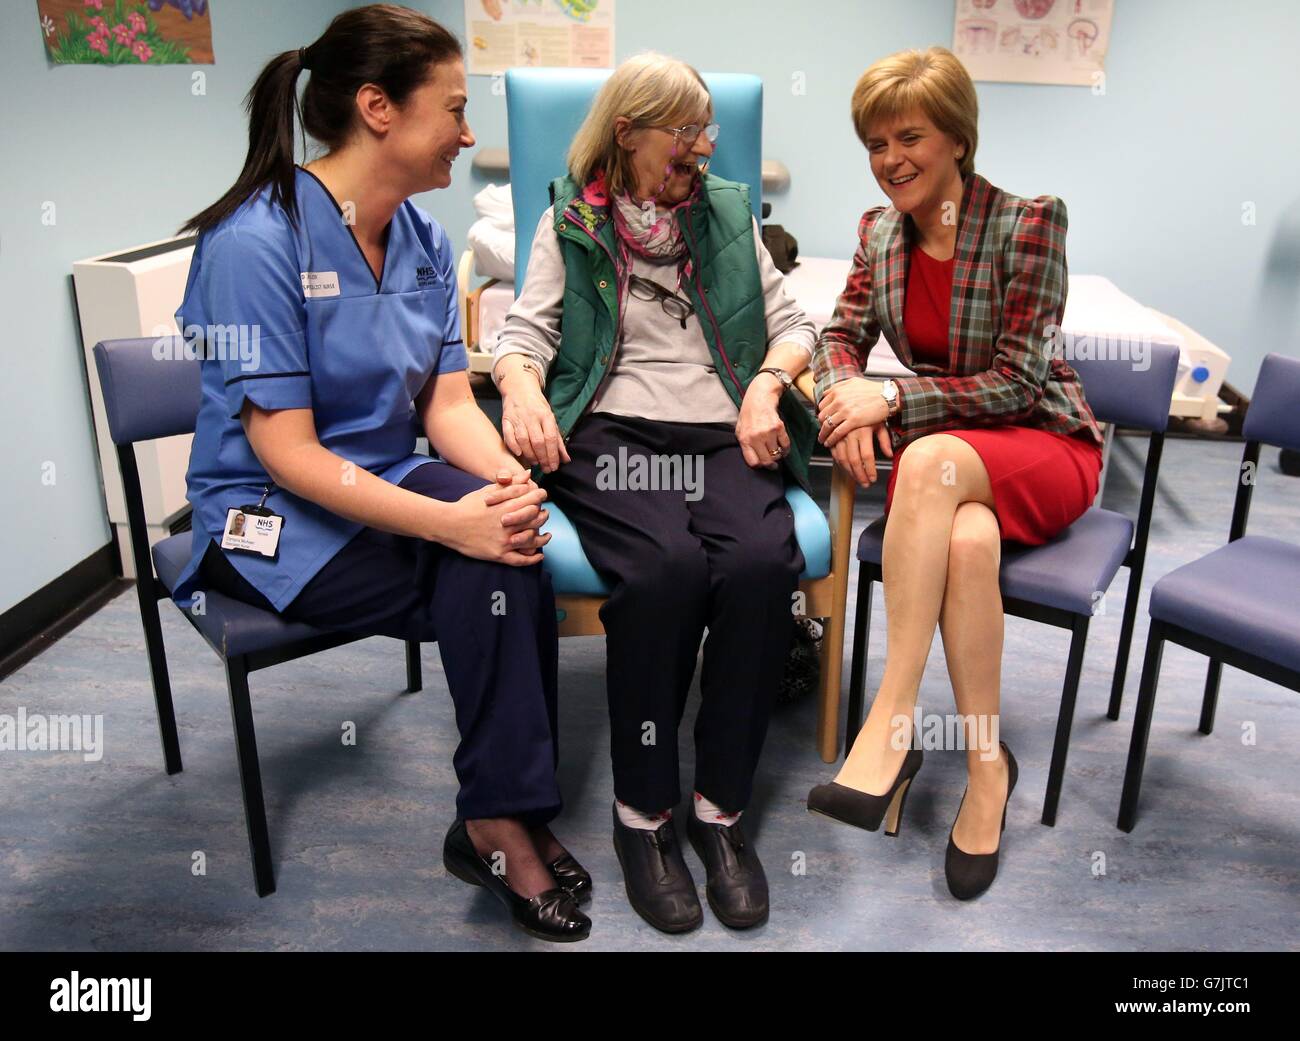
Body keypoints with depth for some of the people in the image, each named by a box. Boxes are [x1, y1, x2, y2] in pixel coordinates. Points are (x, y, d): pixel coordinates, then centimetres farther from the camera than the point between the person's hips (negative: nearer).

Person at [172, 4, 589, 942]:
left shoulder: (423, 239, 4)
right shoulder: (257, 242, -18)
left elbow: (448, 404, 0)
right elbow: (287, 452, -22)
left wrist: (506, 476, -22)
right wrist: (451, 521, -32)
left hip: (390, 491, 6)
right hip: (275, 518, -6)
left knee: (504, 550, -25)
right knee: (503, 594, -26)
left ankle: (503, 822, -12)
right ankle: (504, 821, -7)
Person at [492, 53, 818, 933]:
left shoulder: (729, 213, 23)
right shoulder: (570, 224, 17)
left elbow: (791, 323, 19)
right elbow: (528, 330, 7)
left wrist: (767, 384, -3)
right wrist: (523, 384, -16)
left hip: (724, 434, 2)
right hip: (610, 431, -2)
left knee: (763, 563, -31)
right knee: (666, 568, -34)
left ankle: (722, 806, -15)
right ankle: (643, 810, -15)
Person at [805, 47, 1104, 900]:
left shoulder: (1030, 221, -11)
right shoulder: (881, 230, 5)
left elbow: (1014, 381, -15)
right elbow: (844, 336, 7)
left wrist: (893, 399, -24)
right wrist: (846, 397, -17)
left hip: (1043, 445, -3)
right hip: (941, 458, 3)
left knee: (932, 458, -39)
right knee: (967, 539, -35)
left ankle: (892, 725, -37)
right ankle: (985, 770, -23)